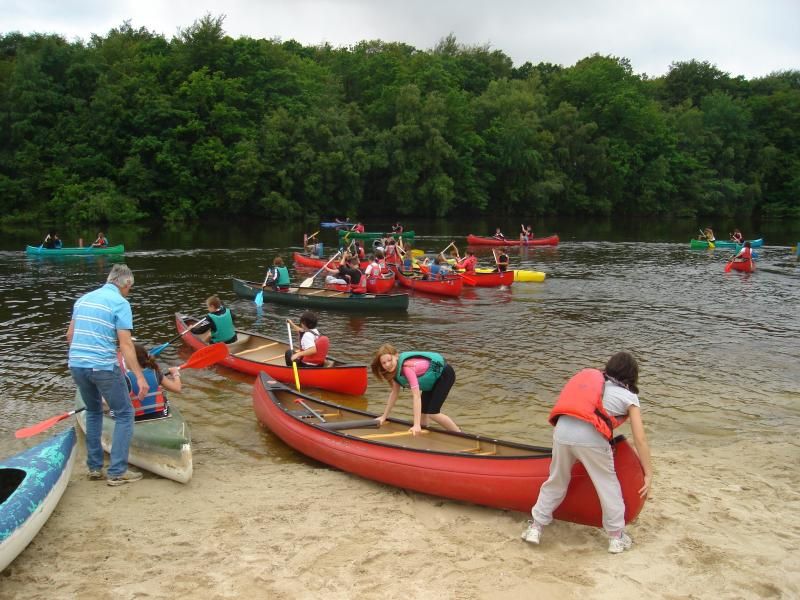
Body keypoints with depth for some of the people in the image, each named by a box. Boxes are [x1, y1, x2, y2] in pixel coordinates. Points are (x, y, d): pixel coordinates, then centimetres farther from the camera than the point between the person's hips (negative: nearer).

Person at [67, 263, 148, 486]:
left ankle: (94, 467, 26)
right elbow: (126, 344, -13)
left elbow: (70, 335, 20)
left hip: (76, 365, 7)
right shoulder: (120, 303, -7)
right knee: (124, 414, 5)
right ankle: (117, 472, 3)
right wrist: (140, 376, -12)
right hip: (103, 367, -7)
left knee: (93, 411, 24)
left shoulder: (83, 299, 15)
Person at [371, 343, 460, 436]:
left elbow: (416, 396, -37)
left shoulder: (407, 366, -34)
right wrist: (384, 417, 3)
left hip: (444, 374, -8)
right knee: (423, 413, 4)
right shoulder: (395, 369, -9)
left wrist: (417, 425, -41)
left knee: (432, 413, -16)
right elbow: (394, 393, 3)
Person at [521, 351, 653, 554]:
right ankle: (616, 537, 26)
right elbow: (640, 439, 13)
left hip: (562, 430, 4)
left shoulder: (591, 378, 29)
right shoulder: (629, 397, 17)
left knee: (556, 481, 22)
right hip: (591, 437, -4)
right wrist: (648, 475, 19)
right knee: (608, 485, 18)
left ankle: (535, 527, 28)